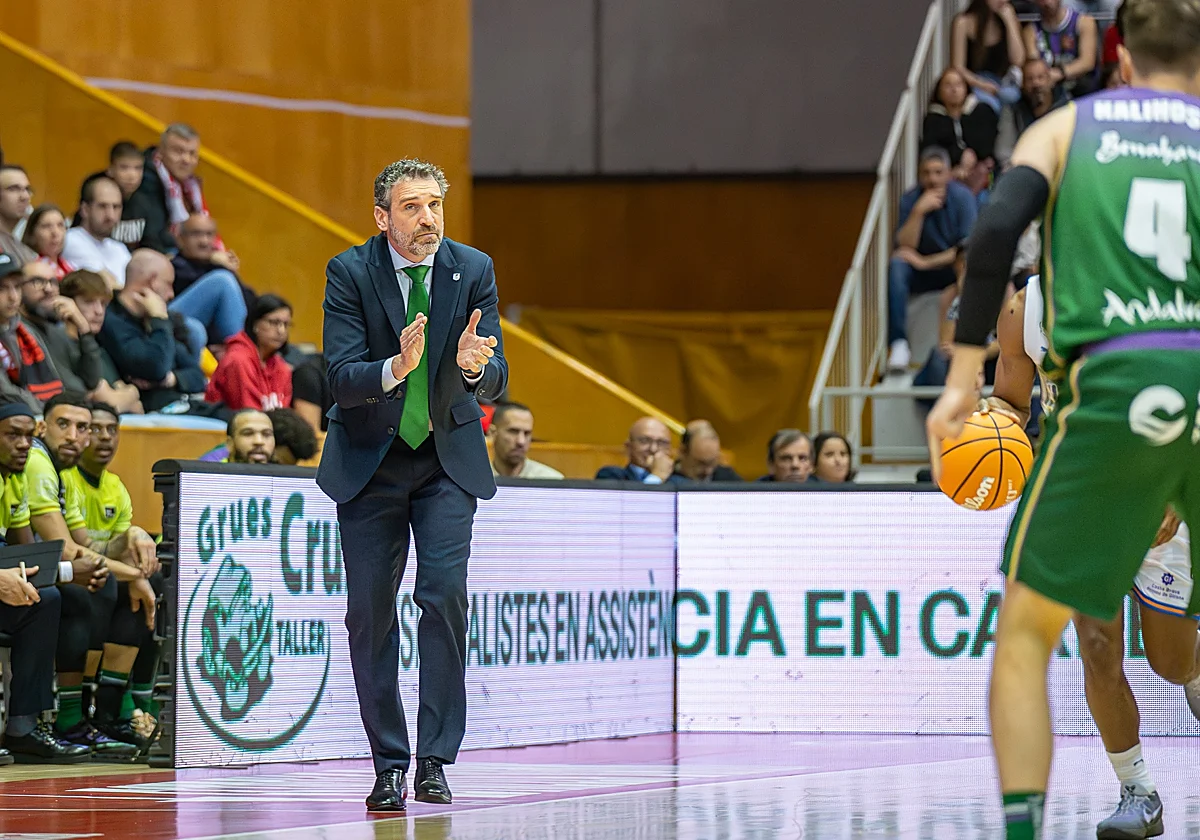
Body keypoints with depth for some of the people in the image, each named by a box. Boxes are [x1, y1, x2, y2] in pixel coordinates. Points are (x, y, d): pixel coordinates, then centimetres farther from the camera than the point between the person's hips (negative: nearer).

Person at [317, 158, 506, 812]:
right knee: (370, 612, 0)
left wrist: (473, 365, -32)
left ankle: (435, 760, -10)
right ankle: (389, 766, 10)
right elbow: (341, 380, -19)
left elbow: (494, 382, -8)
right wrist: (396, 368, -39)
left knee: (444, 596, -15)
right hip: (369, 459, 0)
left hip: (448, 457, 0)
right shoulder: (349, 273, -11)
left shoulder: (473, 270, -6)